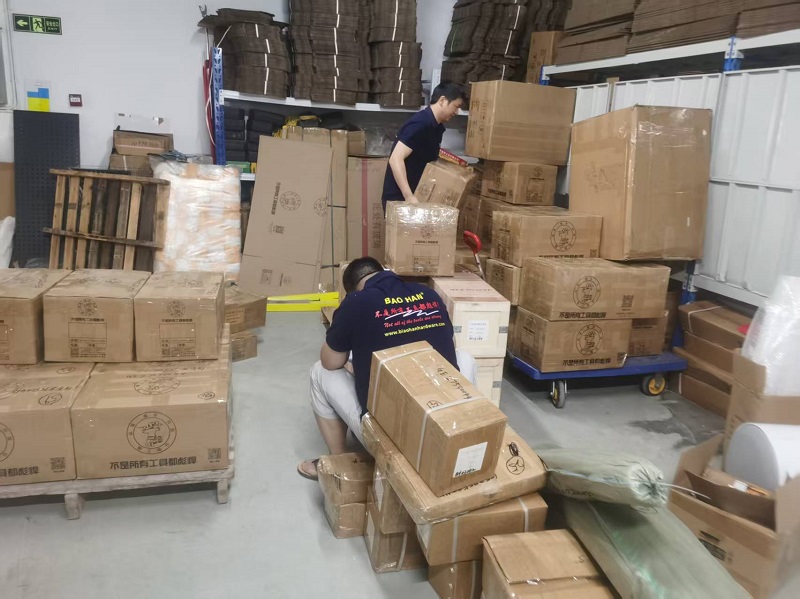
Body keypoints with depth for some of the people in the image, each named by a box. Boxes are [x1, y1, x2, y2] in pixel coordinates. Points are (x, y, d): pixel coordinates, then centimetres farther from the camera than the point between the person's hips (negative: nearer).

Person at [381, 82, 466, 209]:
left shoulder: (437, 127, 10)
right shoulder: (419, 124, -19)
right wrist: (409, 197, -33)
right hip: (398, 197, -9)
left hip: (418, 195, 10)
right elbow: (395, 159, -27)